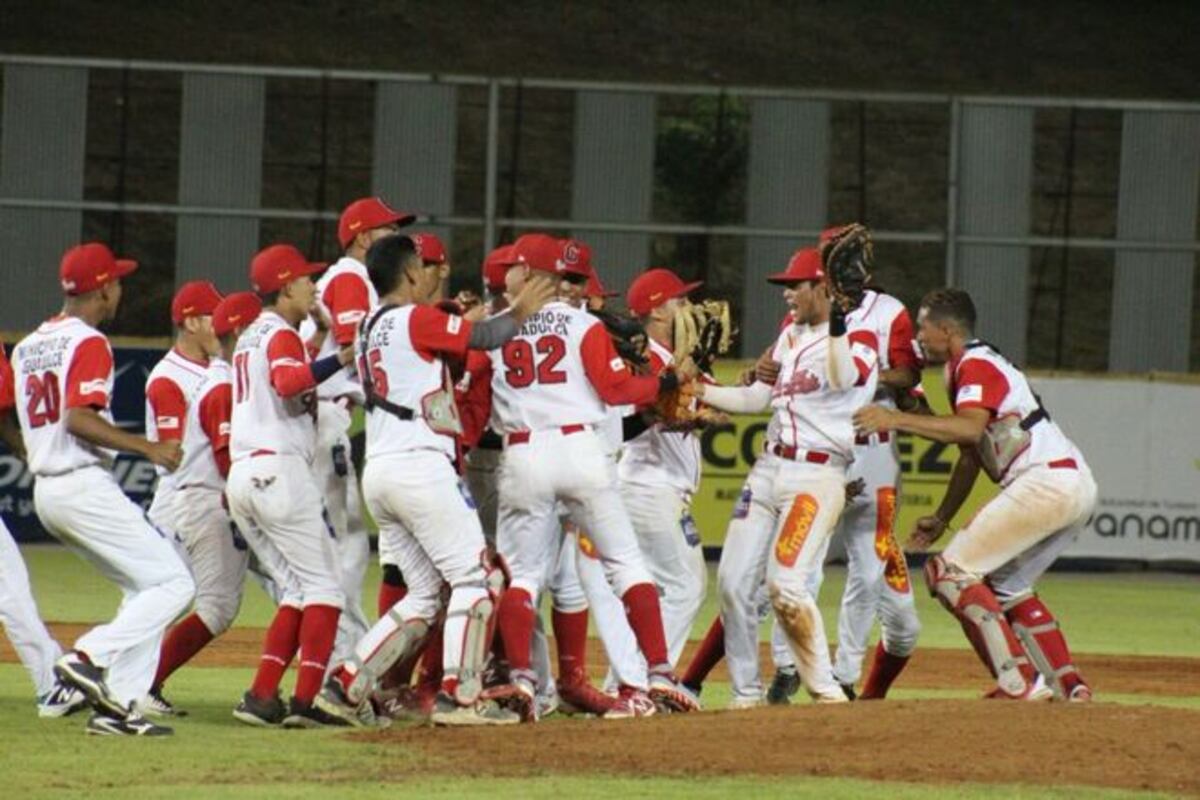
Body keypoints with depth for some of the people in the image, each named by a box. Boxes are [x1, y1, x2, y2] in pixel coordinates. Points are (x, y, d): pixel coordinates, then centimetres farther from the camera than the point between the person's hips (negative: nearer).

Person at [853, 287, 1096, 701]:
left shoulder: (977, 365, -7)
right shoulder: (965, 369, 25)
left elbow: (971, 430, -27)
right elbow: (971, 455, 31)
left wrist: (897, 419, -30)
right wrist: (941, 519, 31)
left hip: (1047, 479, -11)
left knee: (949, 572, -8)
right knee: (1006, 584, 25)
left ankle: (1018, 682, -16)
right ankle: (1070, 686, 15)